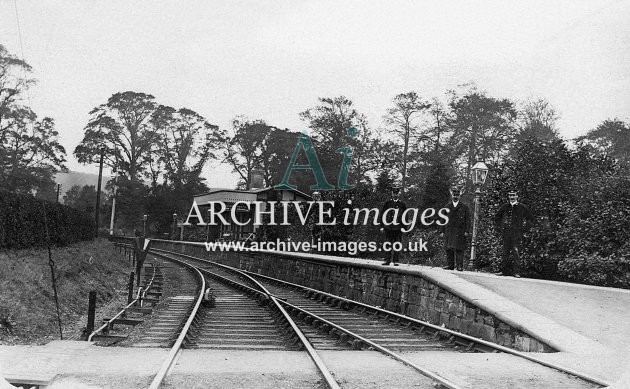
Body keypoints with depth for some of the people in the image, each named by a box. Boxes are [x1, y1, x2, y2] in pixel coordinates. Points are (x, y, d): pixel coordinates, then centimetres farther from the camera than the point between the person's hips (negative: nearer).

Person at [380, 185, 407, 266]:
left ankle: (396, 261, 5)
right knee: (388, 244, 1)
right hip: (388, 227, 1)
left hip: (398, 228, -1)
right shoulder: (387, 203, 9)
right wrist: (382, 226, 3)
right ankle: (387, 260, 5)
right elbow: (382, 215, 9)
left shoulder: (402, 204, 9)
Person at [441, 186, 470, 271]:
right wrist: (443, 231, 7)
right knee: (448, 249, 0)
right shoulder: (447, 207, 16)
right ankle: (450, 265, 5)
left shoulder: (464, 207, 9)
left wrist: (466, 231, -5)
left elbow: (468, 220, 5)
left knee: (459, 249, -7)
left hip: (460, 231, -3)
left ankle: (460, 266, -6)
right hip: (448, 231, 3)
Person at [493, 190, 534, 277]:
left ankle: (516, 271, -5)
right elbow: (497, 218, 24)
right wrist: (501, 227, 13)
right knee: (505, 252, 5)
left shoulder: (522, 208, 4)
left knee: (516, 253, -8)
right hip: (506, 233, 3)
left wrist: (523, 228, 3)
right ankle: (504, 270, 10)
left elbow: (531, 219, 11)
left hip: (517, 234, -3)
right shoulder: (504, 207, 10)